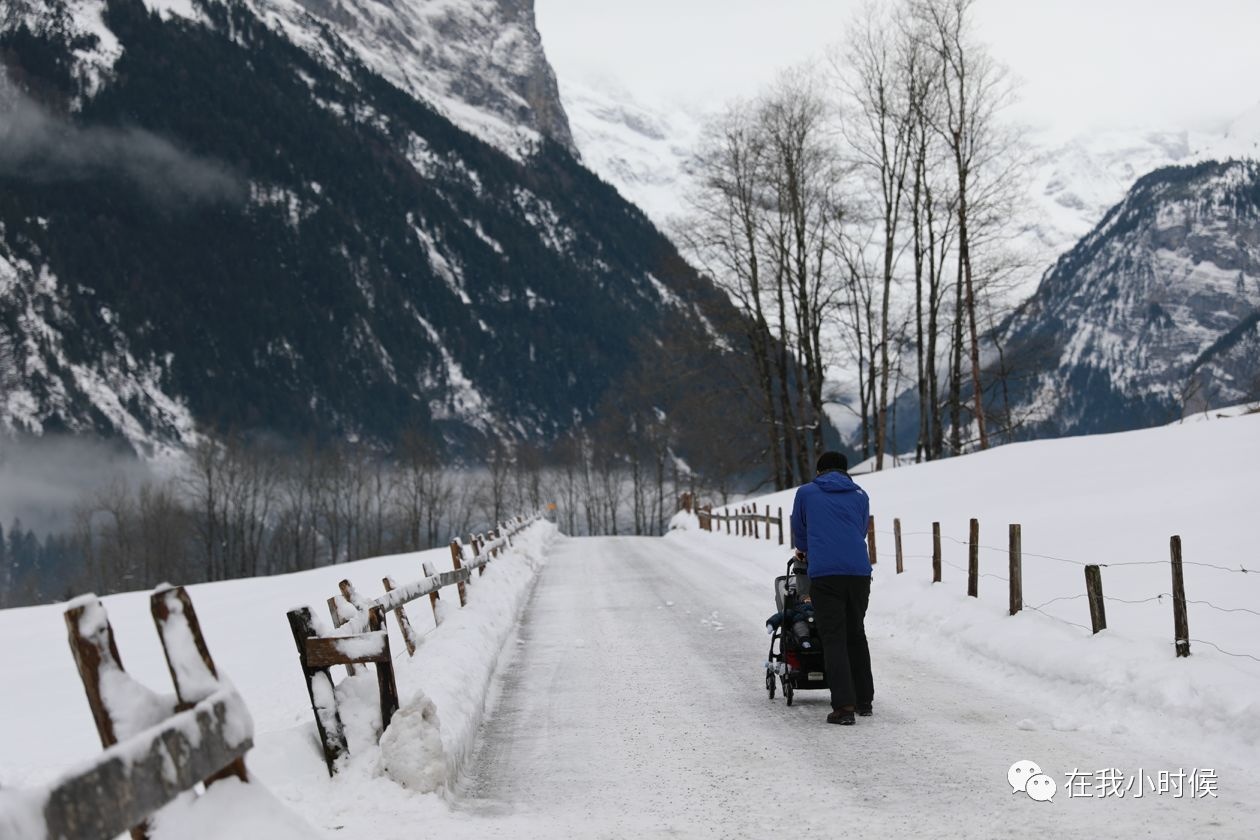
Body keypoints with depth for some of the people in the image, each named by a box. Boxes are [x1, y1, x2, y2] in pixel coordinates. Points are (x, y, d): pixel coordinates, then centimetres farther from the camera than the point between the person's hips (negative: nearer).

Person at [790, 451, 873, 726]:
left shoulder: (805, 493, 12)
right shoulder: (860, 496, 17)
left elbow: (798, 530, 25)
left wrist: (805, 551, 48)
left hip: (824, 572, -3)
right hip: (859, 571, 3)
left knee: (833, 639, -2)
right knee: (856, 635, 17)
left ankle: (844, 705, -12)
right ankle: (864, 700, 23)